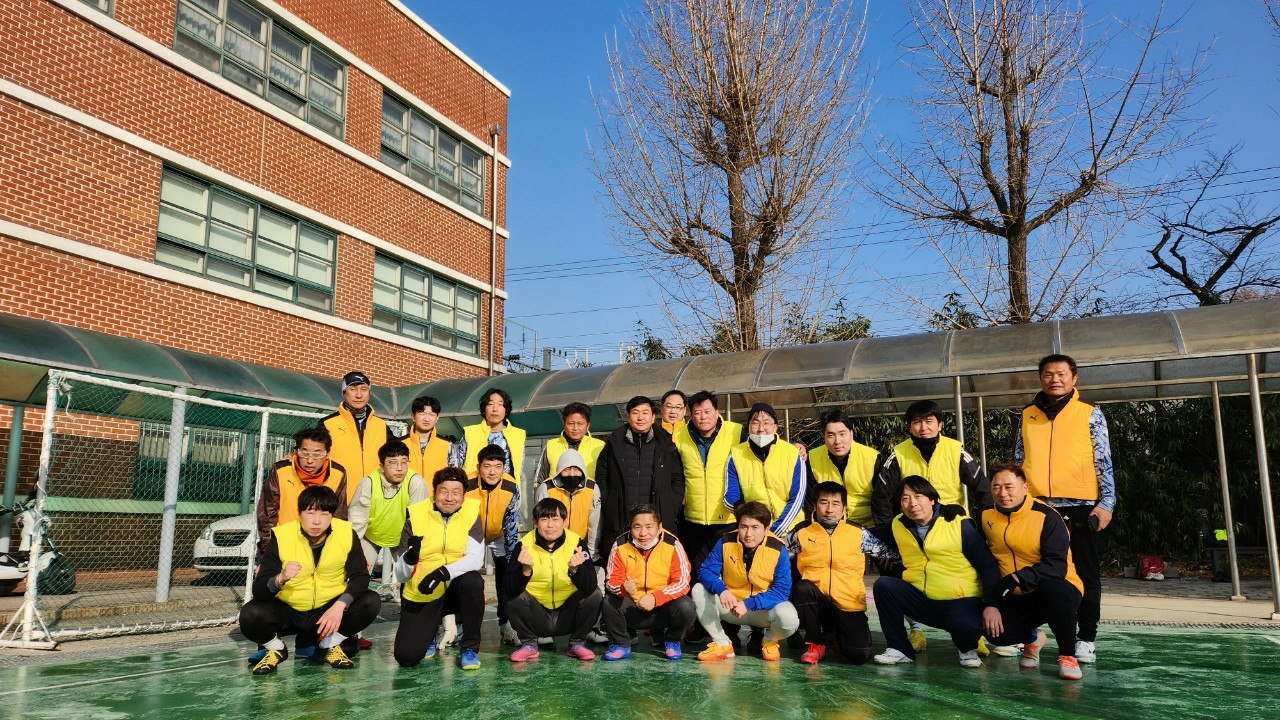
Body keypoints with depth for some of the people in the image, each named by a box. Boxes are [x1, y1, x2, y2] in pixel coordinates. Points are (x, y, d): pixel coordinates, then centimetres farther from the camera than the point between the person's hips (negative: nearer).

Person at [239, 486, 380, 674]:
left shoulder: (346, 534, -14)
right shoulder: (281, 537, -18)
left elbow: (360, 576, -12)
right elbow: (259, 591, -20)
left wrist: (340, 606, -28)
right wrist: (280, 579, -42)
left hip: (329, 610, 1)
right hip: (288, 612, -1)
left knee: (370, 602, -23)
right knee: (250, 614, -29)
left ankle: (330, 644, 5)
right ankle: (276, 649, 5)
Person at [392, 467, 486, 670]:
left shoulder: (471, 513, -7)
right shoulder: (416, 517, -9)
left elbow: (476, 558, -19)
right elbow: (400, 575, -7)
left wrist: (444, 572, -34)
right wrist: (409, 557, -30)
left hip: (455, 590, 0)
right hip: (421, 597, 0)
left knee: (473, 581, -33)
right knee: (405, 657, -14)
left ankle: (469, 647, -12)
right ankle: (429, 631, 23)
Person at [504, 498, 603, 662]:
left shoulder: (576, 543, -11)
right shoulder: (525, 544, -12)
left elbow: (590, 586, -22)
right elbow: (510, 589, -22)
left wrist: (575, 569, -41)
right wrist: (525, 570, -42)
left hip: (567, 616, 0)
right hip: (537, 619, 0)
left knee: (595, 594, -22)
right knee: (513, 597, -25)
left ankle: (577, 643, 1)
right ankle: (529, 644, 0)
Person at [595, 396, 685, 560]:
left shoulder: (666, 445, 8)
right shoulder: (614, 444, 9)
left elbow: (678, 479, 12)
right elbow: (600, 478, 13)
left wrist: (671, 509, 3)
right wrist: (608, 507, 4)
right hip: (619, 525, 1)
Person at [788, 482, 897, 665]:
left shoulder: (858, 534, 2)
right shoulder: (802, 534, 3)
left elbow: (891, 553, 4)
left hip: (848, 604, 0)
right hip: (816, 601, 0)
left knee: (860, 655, -17)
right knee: (802, 587, -32)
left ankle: (838, 633, 21)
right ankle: (815, 643, -8)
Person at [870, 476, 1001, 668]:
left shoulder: (959, 525, -11)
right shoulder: (898, 526, 2)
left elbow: (988, 565, -9)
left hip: (961, 601, -4)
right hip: (922, 600, 5)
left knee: (964, 625, -37)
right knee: (883, 585, -17)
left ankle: (968, 649, 3)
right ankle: (900, 649, -3)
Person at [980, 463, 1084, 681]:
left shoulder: (1047, 517, -15)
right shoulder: (986, 516, 0)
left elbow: (1057, 566, -24)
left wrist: (1017, 579, -36)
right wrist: (990, 602, -5)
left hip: (1058, 591, -4)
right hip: (1016, 599, 4)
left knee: (1051, 588, -39)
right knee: (994, 632, -24)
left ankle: (1067, 655, -13)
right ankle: (1032, 638, 16)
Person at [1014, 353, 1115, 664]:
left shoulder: (1090, 414, 6)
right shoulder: (1028, 415, 12)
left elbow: (1104, 462, 2)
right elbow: (1017, 461, 15)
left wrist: (1106, 503, -5)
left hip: (1081, 507, -2)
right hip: (1036, 507, 2)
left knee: (1086, 574, 5)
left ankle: (1086, 638, 15)